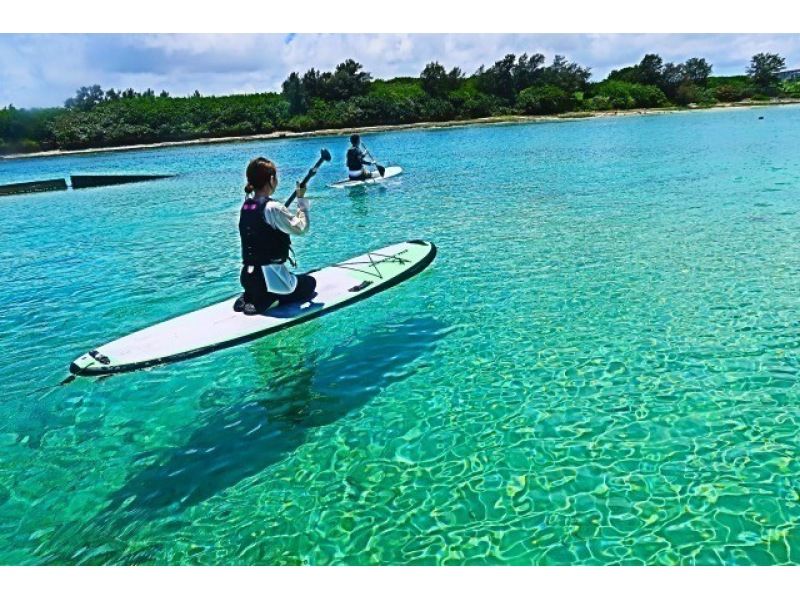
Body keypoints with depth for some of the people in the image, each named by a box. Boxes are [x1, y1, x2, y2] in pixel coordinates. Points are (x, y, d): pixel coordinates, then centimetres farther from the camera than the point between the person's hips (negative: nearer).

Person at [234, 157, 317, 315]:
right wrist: (302, 200, -5)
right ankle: (267, 301, -4)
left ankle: (249, 297, 10)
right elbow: (301, 228, -16)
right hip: (270, 276, -8)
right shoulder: (272, 208, -19)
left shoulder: (245, 207, 6)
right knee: (309, 283, 20)